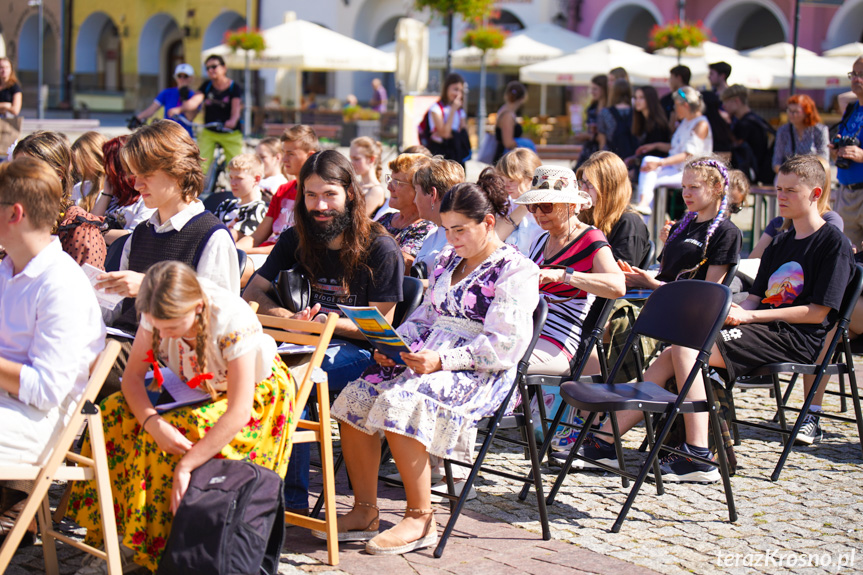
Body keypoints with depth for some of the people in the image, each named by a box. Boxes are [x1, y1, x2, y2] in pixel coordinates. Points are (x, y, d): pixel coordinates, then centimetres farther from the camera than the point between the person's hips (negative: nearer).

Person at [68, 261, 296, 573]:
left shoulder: (233, 321, -35)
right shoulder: (161, 313, -20)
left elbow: (239, 414, -35)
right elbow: (133, 374, -14)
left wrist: (185, 467, -40)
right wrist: (152, 422, -35)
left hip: (254, 396, -6)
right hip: (195, 391, 6)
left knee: (179, 430, -31)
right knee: (115, 410, -16)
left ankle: (156, 543, -14)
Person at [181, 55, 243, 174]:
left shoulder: (234, 87, -5)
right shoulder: (206, 86, 3)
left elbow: (236, 107, -20)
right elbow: (195, 101, -12)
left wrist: (232, 121, -42)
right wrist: (180, 109, -32)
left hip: (230, 134, -3)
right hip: (208, 133, 3)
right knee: (200, 165, -10)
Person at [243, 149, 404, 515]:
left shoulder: (381, 249, -4)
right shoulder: (295, 241, 12)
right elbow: (251, 295, 11)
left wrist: (327, 321, -22)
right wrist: (291, 318, -11)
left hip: (357, 353, -5)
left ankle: (293, 499, -27)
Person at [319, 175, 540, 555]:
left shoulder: (516, 270, -6)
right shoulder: (448, 261, 20)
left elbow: (506, 345, -15)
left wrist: (443, 360, -23)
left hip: (480, 374, -8)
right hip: (429, 357, 8)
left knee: (400, 403, -32)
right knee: (356, 397, -15)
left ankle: (420, 520, -20)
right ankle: (364, 513, -9)